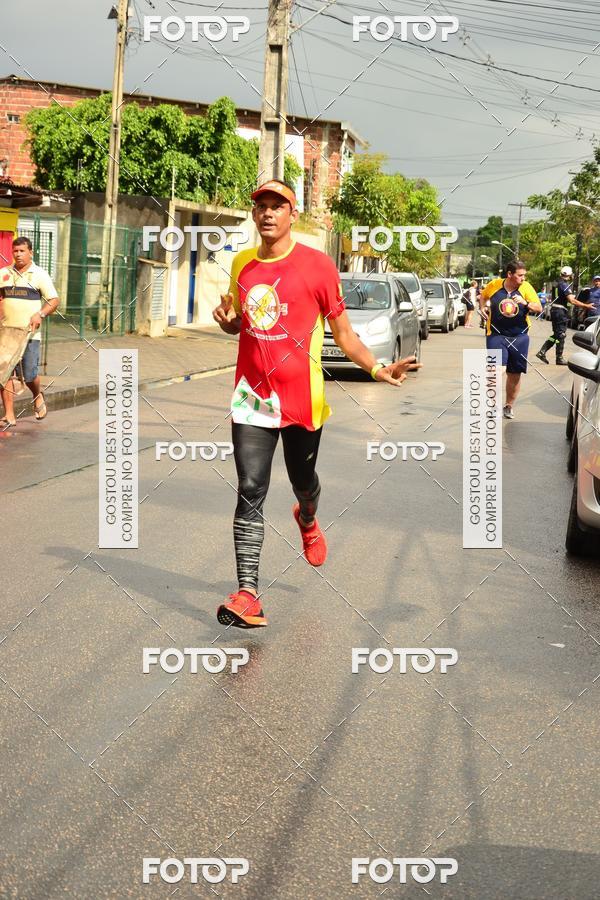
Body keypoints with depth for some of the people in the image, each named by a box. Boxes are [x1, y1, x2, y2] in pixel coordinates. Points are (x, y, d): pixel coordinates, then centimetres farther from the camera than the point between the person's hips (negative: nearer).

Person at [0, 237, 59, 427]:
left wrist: (40, 314, -17)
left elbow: (54, 301, -1)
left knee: (29, 375, -2)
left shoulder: (40, 274, 2)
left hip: (29, 333, -3)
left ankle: (38, 396, 32)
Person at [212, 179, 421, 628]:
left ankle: (308, 521, 55)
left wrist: (377, 368, -19)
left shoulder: (317, 264, -6)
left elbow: (343, 331, -3)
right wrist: (228, 320, -3)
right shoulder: (243, 264, 7)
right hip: (253, 394, 2)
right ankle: (247, 592, -7)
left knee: (303, 482, 17)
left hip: (301, 397, -2)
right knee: (250, 493, -6)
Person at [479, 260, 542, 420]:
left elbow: (539, 308, -7)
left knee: (515, 374, 10)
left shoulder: (526, 288, -4)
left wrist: (525, 303, -24)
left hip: (519, 337, 2)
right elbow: (483, 295, 18)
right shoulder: (494, 285, -4)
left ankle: (509, 405, 27)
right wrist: (482, 307, 2)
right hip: (496, 335, -2)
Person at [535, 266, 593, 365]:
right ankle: (559, 358, 4)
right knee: (561, 335, -1)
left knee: (556, 334, 15)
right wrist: (586, 306, -20)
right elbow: (572, 301, -22)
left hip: (555, 310, 9)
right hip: (560, 311, -9)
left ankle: (542, 352, 9)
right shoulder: (565, 285, -16)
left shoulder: (559, 283, 13)